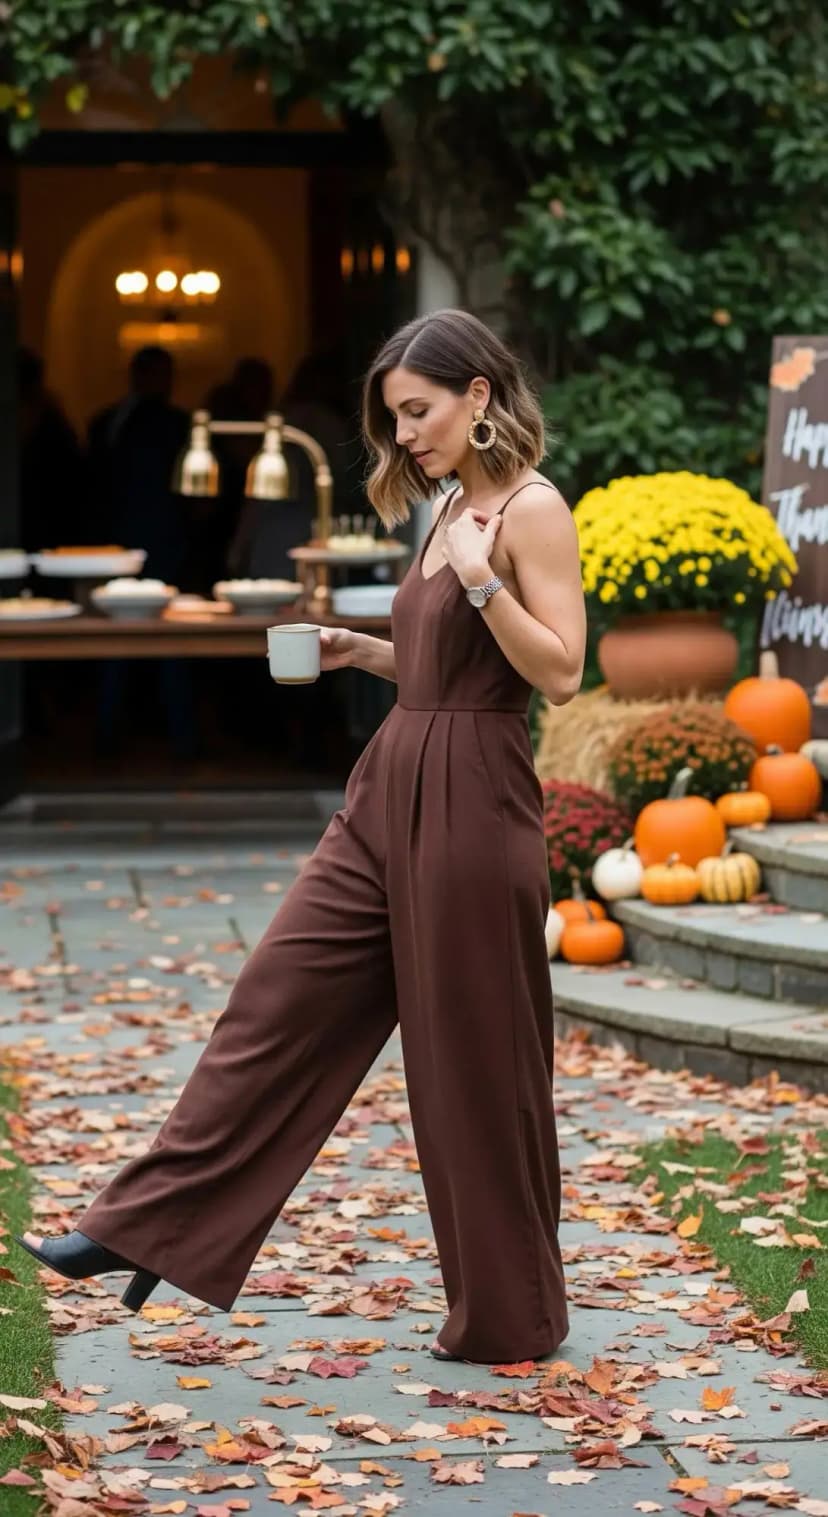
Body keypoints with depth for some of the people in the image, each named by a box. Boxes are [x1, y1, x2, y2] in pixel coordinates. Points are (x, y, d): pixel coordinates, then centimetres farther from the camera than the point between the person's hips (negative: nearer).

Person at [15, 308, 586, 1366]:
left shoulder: (532, 510, -10)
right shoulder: (451, 509, 16)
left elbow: (559, 672, -15)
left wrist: (481, 579, -24)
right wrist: (362, 651, 10)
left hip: (471, 803, -9)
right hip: (388, 796, 9)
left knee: (473, 1063, 1)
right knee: (277, 1004, 5)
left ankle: (507, 1317, 15)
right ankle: (150, 1226, 9)